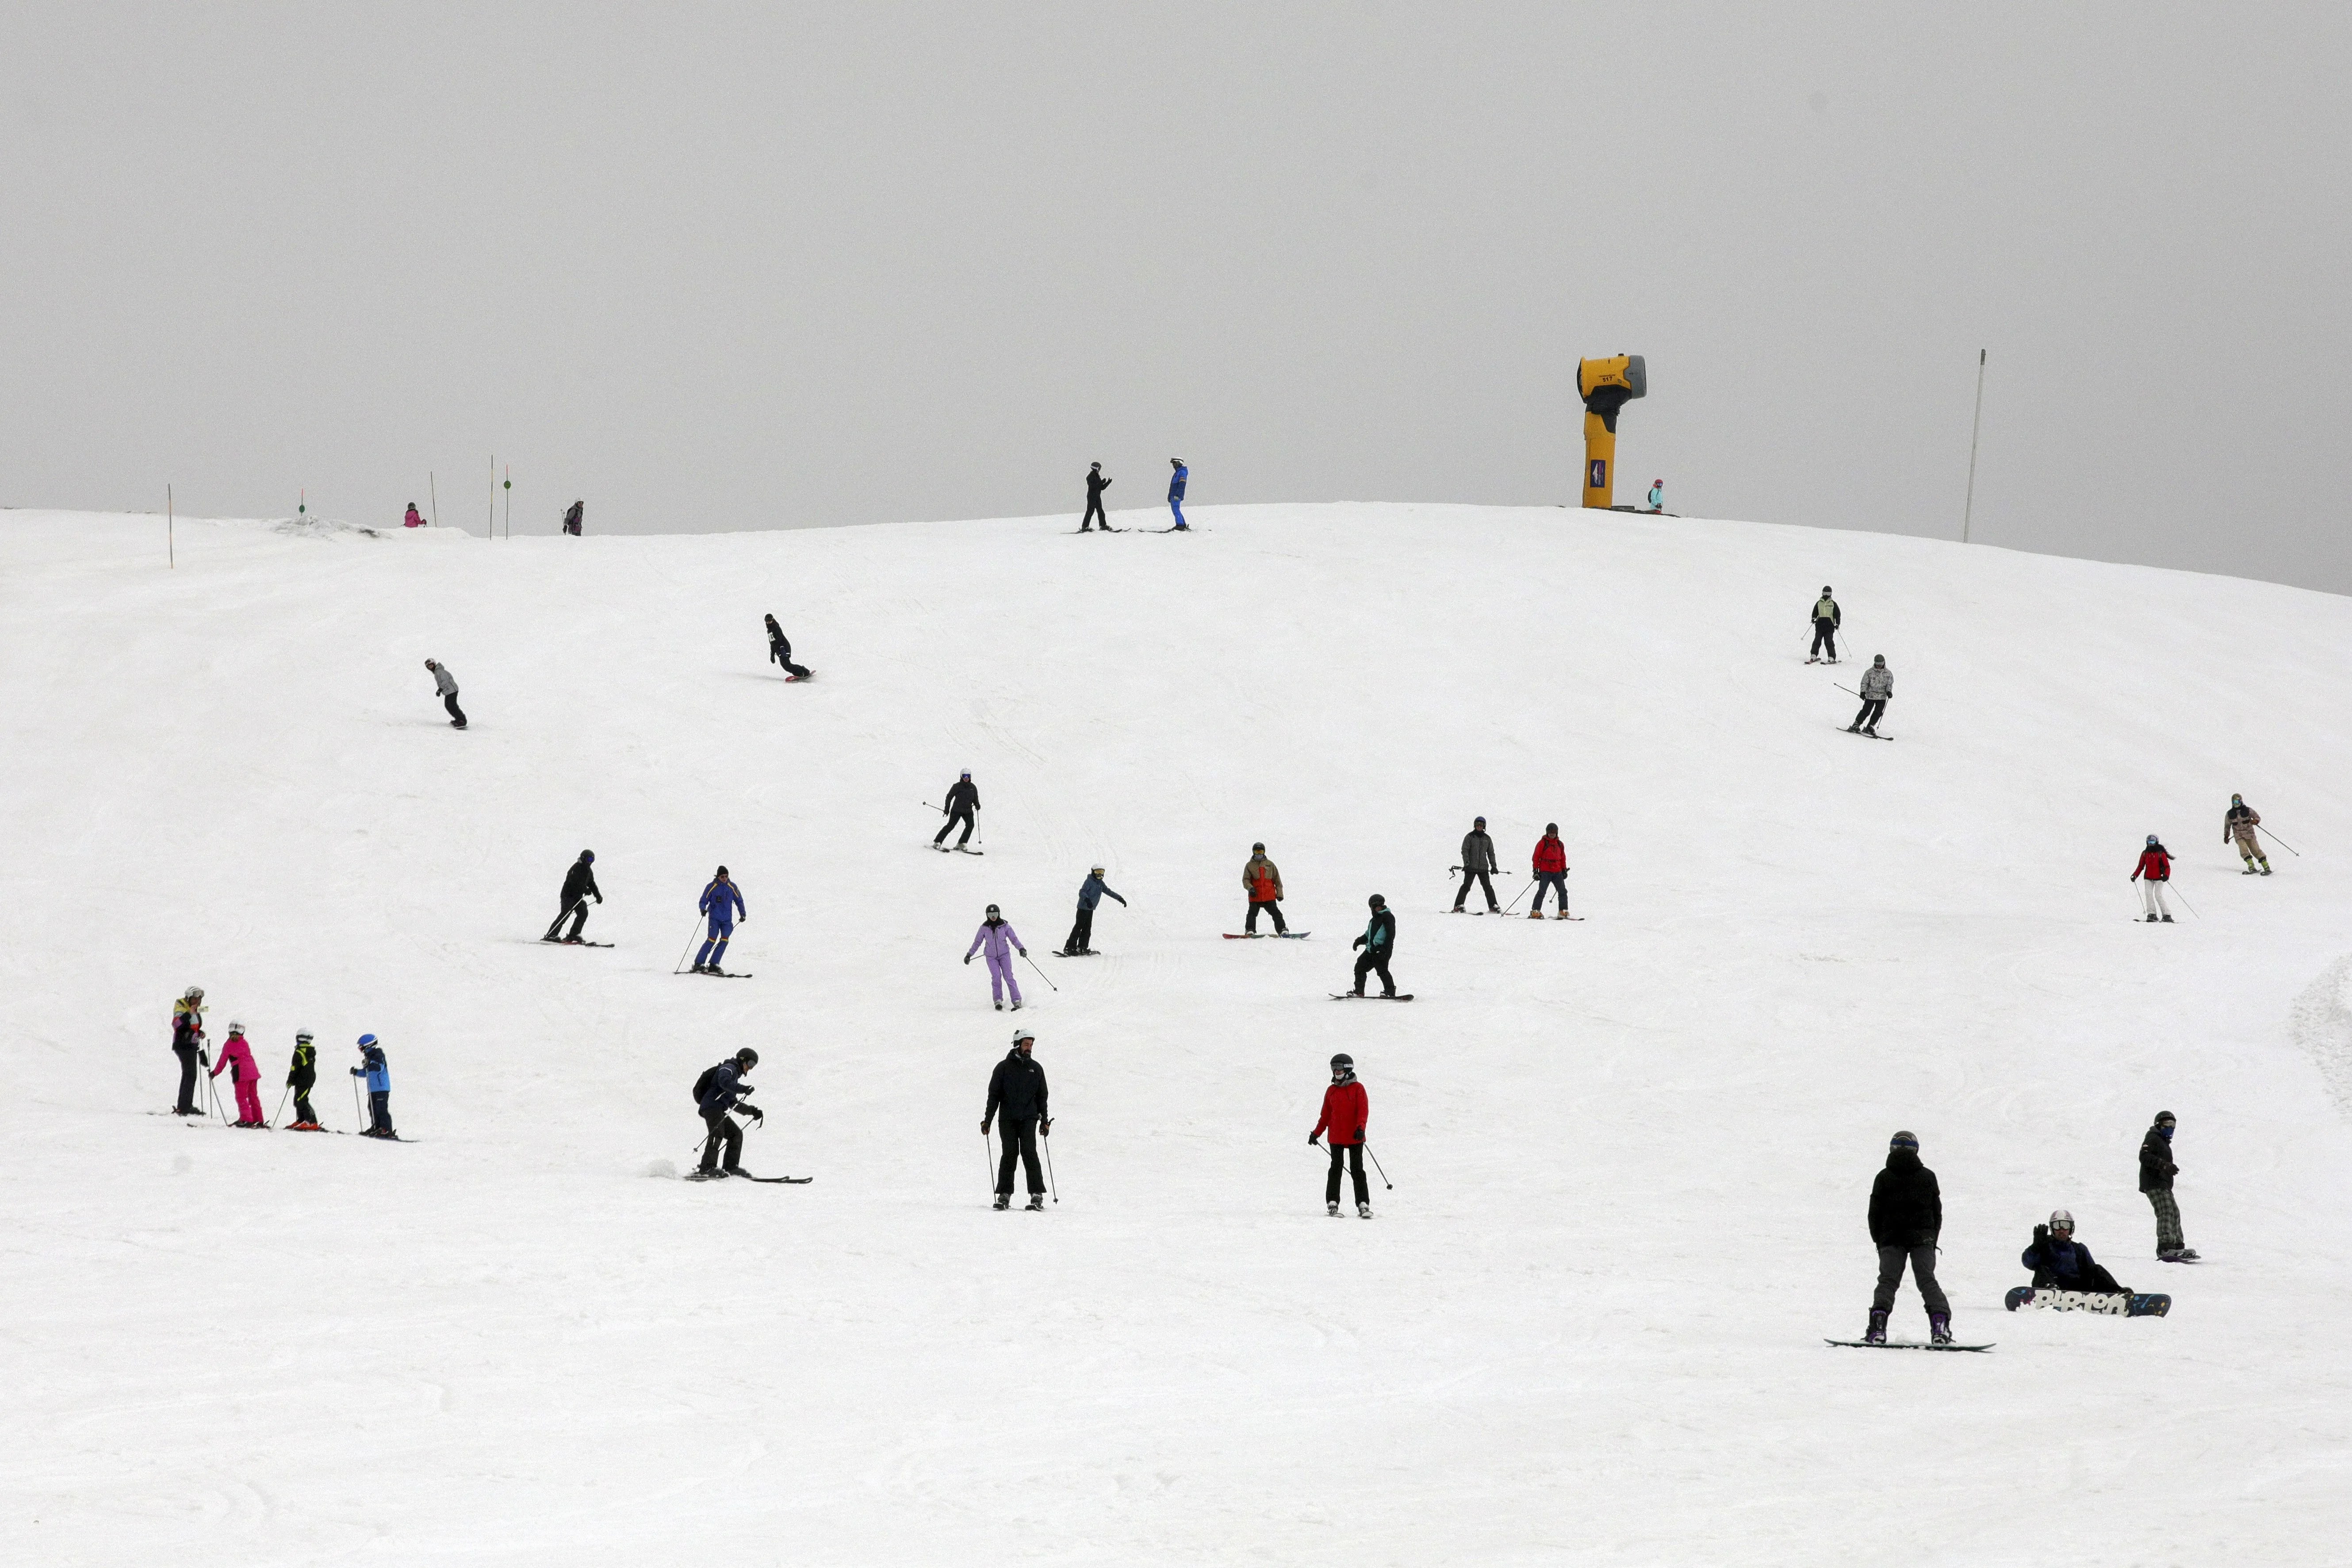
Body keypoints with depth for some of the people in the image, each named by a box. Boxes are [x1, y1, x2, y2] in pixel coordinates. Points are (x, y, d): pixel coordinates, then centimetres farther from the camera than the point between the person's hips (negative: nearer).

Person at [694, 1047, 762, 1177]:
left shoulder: (735, 1075, 33)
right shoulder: (728, 1068, 3)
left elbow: (733, 1103, 37)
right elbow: (724, 1082, -21)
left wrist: (752, 1111, 30)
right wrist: (743, 1089, -31)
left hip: (718, 1111, 10)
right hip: (712, 1106, -10)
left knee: (736, 1134, 8)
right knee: (718, 1134, -25)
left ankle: (731, 1167, 2)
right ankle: (708, 1168, -38)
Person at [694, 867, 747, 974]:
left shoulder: (732, 887, 5)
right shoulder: (712, 887, -3)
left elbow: (739, 901, 16)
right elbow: (703, 902, 0)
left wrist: (743, 914, 4)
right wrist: (703, 909, -21)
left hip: (727, 920, 3)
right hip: (715, 918, -3)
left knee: (725, 940, -13)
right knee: (712, 939, -16)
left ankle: (714, 964, -10)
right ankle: (699, 964, -12)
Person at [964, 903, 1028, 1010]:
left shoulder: (1005, 926, -6)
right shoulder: (984, 928, -4)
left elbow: (1014, 939, -3)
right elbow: (977, 942, 6)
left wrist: (1021, 949, -19)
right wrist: (969, 955, 3)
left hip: (1004, 955, -1)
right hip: (991, 957, 1)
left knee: (1008, 976, -12)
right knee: (996, 977, -15)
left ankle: (1017, 1001, -11)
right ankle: (998, 1000, -5)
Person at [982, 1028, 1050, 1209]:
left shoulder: (1036, 1069, 13)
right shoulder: (1004, 1067, 5)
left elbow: (1042, 1097, 18)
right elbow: (994, 1095, 6)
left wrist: (1044, 1121, 13)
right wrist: (988, 1120, 1)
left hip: (1029, 1119, 1)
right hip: (1007, 1119, -1)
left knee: (1029, 1152, -11)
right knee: (1010, 1153, -6)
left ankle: (1037, 1195, -12)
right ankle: (1004, 1194, 0)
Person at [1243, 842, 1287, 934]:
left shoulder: (1270, 865, 11)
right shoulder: (1249, 866, 8)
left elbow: (1277, 879, 13)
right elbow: (1246, 880, 3)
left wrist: (1279, 893, 6)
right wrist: (1250, 888, -17)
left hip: (1270, 896, 0)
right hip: (1255, 896, 0)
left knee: (1276, 913, -1)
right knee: (1252, 914, -4)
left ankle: (1282, 930, 0)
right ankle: (1250, 931, -1)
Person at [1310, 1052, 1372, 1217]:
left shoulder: (1357, 1089, -1)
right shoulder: (1331, 1091, 11)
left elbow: (1363, 1110, -8)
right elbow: (1326, 1115, 17)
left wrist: (1360, 1128, -23)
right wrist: (1317, 1133, 16)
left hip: (1355, 1137, -3)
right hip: (1336, 1138, 3)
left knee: (1357, 1170, -1)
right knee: (1336, 1169, 2)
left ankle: (1363, 1204, 0)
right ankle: (1332, 1203, 6)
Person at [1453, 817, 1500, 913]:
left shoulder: (1487, 839, 13)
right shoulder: (1470, 837, 2)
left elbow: (1491, 853, 19)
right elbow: (1465, 851, -4)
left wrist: (1494, 866, 11)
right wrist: (1467, 863, -16)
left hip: (1483, 868, 3)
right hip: (1471, 867, -3)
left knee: (1488, 887, 1)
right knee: (1466, 886, -9)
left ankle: (1493, 906, 6)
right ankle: (1459, 906, -6)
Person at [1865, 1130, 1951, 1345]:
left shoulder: (1884, 1178, 1)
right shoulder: (1927, 1176, 5)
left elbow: (1875, 1214, 3)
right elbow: (1937, 1212, 8)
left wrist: (1879, 1241, 13)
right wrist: (1932, 1241, 16)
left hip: (1891, 1238, -1)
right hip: (1923, 1237, 1)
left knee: (1887, 1281, -2)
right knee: (1927, 1281, 1)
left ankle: (1878, 1327, -18)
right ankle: (1940, 1323, -15)